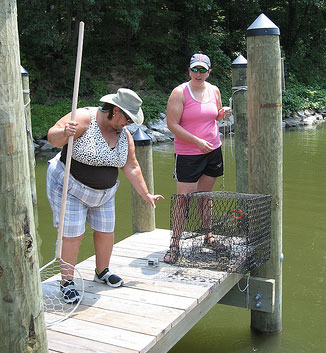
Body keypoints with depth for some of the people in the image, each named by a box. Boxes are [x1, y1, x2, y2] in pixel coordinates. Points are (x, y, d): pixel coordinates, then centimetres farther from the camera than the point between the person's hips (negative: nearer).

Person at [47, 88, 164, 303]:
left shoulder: (124, 134, -2)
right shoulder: (84, 118, -21)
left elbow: (131, 167, 5)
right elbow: (53, 138, -21)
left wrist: (146, 194, 7)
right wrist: (64, 133, -44)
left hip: (104, 192, 6)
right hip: (70, 187, -6)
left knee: (106, 231, 10)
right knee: (72, 235, -5)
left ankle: (102, 272, 33)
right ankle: (67, 282, 11)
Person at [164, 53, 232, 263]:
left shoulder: (214, 90, 8)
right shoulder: (180, 93, -9)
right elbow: (172, 124, -14)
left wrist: (223, 113, -1)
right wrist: (197, 141, -21)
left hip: (213, 151, 5)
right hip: (187, 154, -5)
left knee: (205, 196, 15)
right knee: (184, 199, -7)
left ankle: (209, 236, 29)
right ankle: (174, 245, 1)